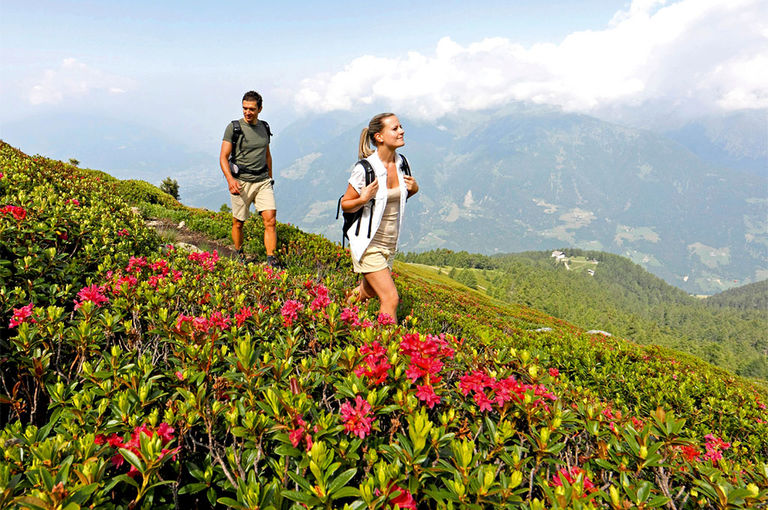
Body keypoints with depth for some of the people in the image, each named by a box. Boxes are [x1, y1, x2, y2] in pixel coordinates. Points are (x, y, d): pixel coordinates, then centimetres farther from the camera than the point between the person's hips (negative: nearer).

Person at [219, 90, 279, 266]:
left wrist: (270, 179, 25)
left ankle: (271, 259, -9)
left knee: (270, 220, -11)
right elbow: (223, 157, -7)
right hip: (241, 182, -3)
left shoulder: (264, 127, 11)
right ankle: (239, 255, 29)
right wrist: (230, 179, -22)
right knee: (238, 223, 7)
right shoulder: (234, 127, -4)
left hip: (263, 181, 3)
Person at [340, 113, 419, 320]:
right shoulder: (364, 169, -19)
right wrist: (363, 199, -28)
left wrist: (413, 189, -5)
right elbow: (345, 205, -8)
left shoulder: (401, 163, -1)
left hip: (390, 243, 7)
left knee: (368, 292, 23)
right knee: (391, 298, -11)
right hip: (368, 244, -7)